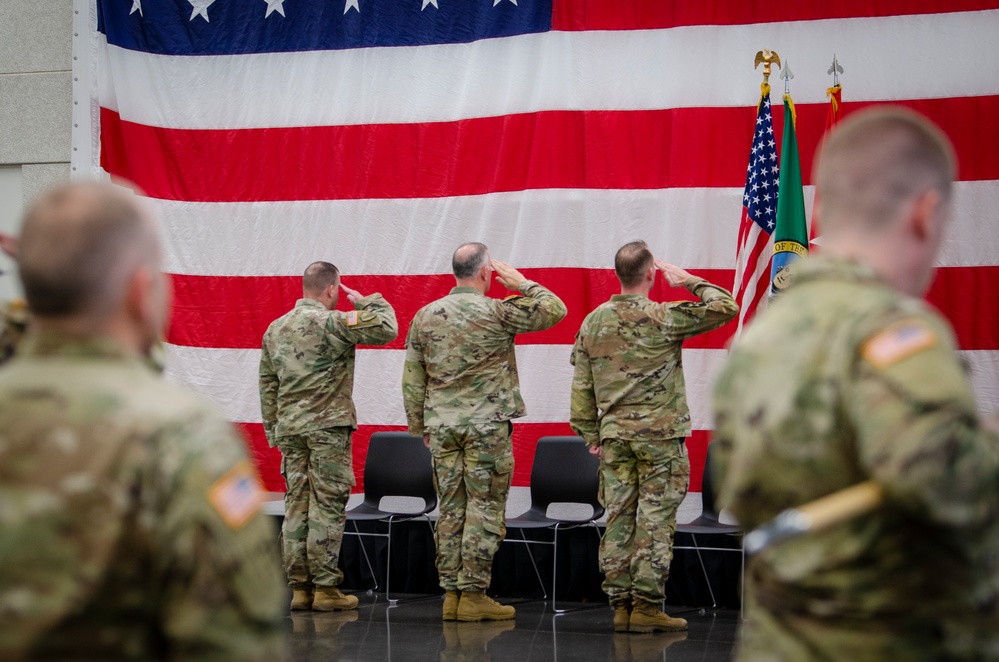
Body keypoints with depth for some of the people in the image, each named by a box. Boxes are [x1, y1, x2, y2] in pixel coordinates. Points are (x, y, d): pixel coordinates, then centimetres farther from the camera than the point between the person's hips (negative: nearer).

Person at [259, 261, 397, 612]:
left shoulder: (275, 329, 12)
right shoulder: (333, 322, -11)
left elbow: (267, 385, 16)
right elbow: (386, 329, -17)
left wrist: (274, 431, 21)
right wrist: (367, 301, 0)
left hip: (289, 428, 7)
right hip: (328, 425, -6)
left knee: (297, 506, 8)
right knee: (327, 506, -3)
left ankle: (299, 587, 11)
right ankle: (325, 588, -1)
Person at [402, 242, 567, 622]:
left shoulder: (425, 316, 6)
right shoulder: (496, 312, -9)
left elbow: (412, 379, 9)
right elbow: (555, 310, -3)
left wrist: (419, 426, 18)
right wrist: (521, 284, 9)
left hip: (442, 425, 5)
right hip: (487, 425, -5)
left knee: (451, 510, 9)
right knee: (485, 510, 0)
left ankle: (451, 594, 12)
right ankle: (473, 595, 0)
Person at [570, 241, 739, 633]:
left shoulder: (593, 322, 7)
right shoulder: (664, 317, -9)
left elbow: (581, 386, 9)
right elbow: (726, 308, -5)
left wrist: (590, 435, 16)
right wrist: (688, 280, 6)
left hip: (614, 436, 5)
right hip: (660, 434, -5)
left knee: (619, 519, 8)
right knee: (656, 519, -1)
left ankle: (621, 604, 11)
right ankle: (646, 605, 0)